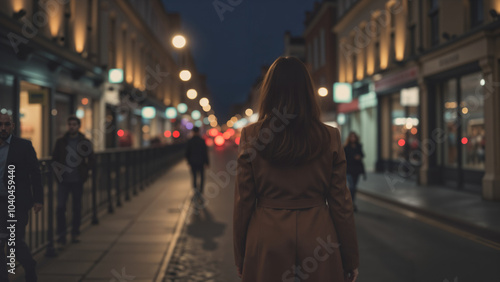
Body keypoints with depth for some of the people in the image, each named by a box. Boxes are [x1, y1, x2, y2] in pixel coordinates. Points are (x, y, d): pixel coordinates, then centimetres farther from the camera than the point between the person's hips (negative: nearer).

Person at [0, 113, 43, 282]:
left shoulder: (24, 146, -2)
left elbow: (35, 173, -1)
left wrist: (38, 199, -6)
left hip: (17, 203, -3)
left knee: (15, 242, -5)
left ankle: (30, 268, 22)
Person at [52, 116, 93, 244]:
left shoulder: (85, 142, 4)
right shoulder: (60, 142, 7)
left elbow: (91, 159, 8)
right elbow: (54, 159, 10)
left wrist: (84, 169, -8)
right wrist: (58, 171, -6)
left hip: (78, 180, 0)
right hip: (63, 180, 0)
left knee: (77, 208, 7)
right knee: (60, 207, -6)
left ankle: (75, 234, 19)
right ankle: (61, 234, 4)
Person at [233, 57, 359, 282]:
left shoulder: (251, 135, -6)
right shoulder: (330, 137, -4)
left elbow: (243, 202, -4)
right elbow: (340, 203, -3)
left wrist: (240, 257, 6)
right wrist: (350, 261, 6)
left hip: (267, 242, 0)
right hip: (317, 242, 0)